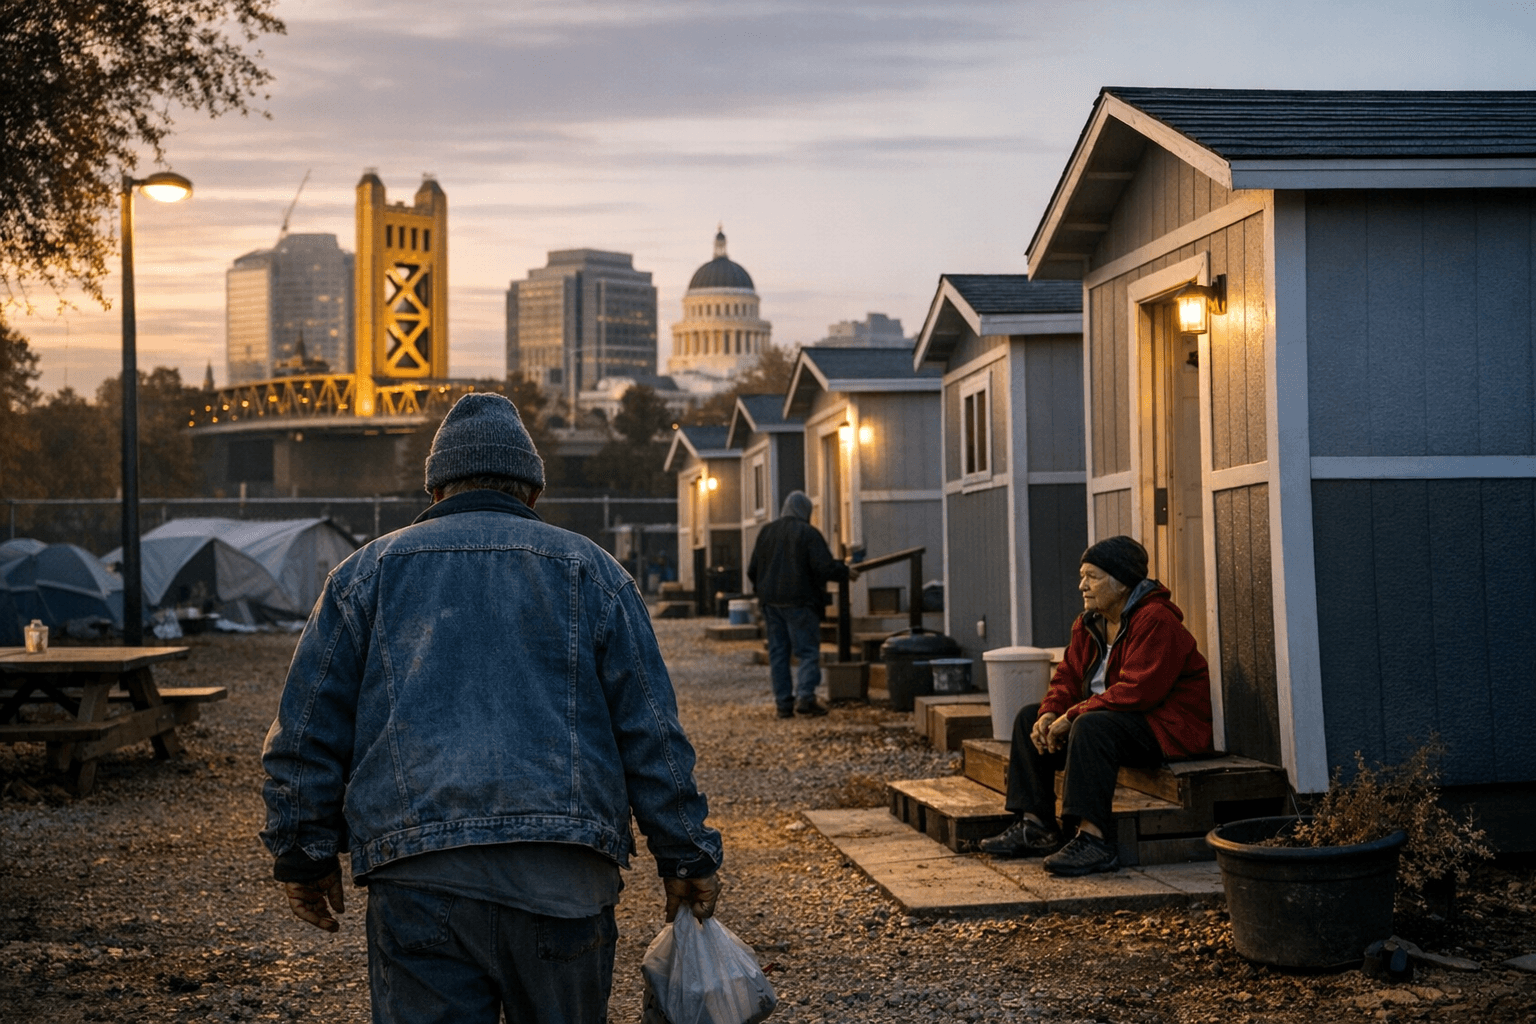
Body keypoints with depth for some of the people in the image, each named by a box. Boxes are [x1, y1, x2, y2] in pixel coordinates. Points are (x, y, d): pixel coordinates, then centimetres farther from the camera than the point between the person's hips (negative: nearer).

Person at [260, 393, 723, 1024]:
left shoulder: (368, 572, 13)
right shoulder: (589, 570, 12)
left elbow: (306, 733, 11)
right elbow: (652, 734, 9)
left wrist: (304, 857, 19)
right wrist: (686, 858, 13)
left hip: (417, 876, 0)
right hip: (565, 874, 1)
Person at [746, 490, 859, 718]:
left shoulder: (766, 532, 9)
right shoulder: (809, 533, -8)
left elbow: (752, 570, 12)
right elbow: (825, 568, -14)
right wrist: (846, 572, 4)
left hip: (771, 603, 5)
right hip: (799, 602, -5)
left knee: (778, 652, 8)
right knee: (808, 650, -1)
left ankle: (783, 703, 6)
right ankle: (805, 696, -15)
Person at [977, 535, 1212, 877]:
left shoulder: (1155, 621, -21)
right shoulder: (1089, 623, 9)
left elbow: (1138, 691, -30)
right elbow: (1069, 675, 11)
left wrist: (1073, 717, -27)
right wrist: (1050, 713, -11)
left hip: (1167, 727, -10)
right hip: (1117, 717, 10)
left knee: (1092, 727, -36)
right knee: (1030, 718, 7)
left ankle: (1094, 839, -41)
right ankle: (1035, 826, 3)